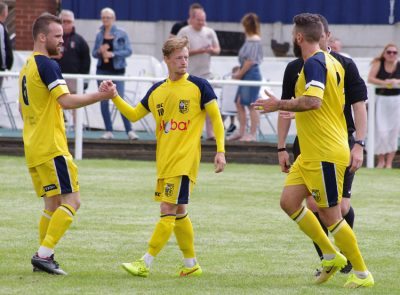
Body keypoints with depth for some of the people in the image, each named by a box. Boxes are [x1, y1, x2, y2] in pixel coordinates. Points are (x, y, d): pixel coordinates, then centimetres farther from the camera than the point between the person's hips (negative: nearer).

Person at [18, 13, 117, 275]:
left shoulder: (27, 67, 16)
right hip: (51, 147, -9)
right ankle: (44, 254, -14)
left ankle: (44, 257, 9)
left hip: (33, 147, 9)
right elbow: (66, 100, -24)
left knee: (53, 205, 13)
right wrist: (101, 96, -23)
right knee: (71, 201, -8)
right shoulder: (47, 65, -13)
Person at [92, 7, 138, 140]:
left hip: (117, 70, -4)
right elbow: (94, 53, 12)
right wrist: (100, 51, -11)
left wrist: (113, 54, -19)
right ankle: (108, 131, 8)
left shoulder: (122, 34, -2)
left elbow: (128, 51, -8)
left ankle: (129, 131, -4)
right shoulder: (99, 35, 9)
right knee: (104, 101, 3)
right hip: (102, 70, 4)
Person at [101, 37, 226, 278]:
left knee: (169, 210, -10)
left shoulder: (199, 86, -3)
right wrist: (114, 97, 5)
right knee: (179, 212, 11)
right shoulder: (156, 91, 11)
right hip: (164, 161, 6)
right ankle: (191, 264, 21)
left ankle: (146, 264, -13)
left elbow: (216, 118, -1)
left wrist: (220, 151, -9)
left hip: (185, 160, -6)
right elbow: (134, 115, 19)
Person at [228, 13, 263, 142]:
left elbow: (250, 61, -17)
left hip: (251, 73, -10)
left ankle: (252, 134, 0)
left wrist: (240, 74, -10)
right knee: (239, 103, 13)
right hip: (246, 75, 10)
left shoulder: (254, 40, -14)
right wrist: (240, 72, 9)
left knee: (251, 104, -5)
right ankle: (241, 132, 19)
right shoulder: (250, 39, 12)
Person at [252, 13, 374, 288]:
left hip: (325, 154, -10)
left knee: (330, 214, -3)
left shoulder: (314, 63, -17)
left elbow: (313, 101, -32)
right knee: (289, 201, 7)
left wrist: (280, 105, -19)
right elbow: (339, 102, 23)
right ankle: (331, 255, 13)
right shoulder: (332, 63, 13)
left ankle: (362, 273, 7)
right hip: (311, 153, 10)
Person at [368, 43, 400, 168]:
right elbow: (370, 78, -9)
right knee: (381, 131, -5)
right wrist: (384, 82, -23)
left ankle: (389, 162, 10)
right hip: (381, 99, -1)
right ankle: (381, 160, 10)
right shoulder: (378, 63, -1)